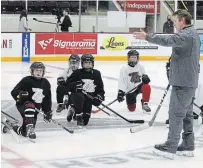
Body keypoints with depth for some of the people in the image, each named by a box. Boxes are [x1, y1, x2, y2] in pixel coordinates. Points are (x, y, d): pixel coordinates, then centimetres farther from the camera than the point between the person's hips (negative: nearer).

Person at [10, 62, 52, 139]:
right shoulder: (26, 80, -11)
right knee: (30, 106, -41)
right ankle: (29, 128, -41)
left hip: (36, 107, 5)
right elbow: (14, 92, -14)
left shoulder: (46, 83, 5)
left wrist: (48, 111, 6)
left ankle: (18, 129, 39)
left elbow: (47, 99, 13)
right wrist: (20, 95, -36)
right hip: (23, 104, -5)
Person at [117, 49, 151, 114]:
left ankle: (145, 104, -14)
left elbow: (144, 75, 11)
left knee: (147, 87, -34)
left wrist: (145, 77, -14)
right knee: (131, 109, -3)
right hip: (130, 90, -1)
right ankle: (131, 103, 37)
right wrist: (120, 92, -24)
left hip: (139, 86, 1)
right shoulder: (124, 69, -12)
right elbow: (122, 81, -15)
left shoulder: (140, 67, -3)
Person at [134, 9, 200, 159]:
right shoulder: (192, 34, 16)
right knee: (186, 113, 14)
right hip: (189, 80, 10)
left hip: (183, 82, -10)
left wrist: (147, 37, -32)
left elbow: (168, 40, -33)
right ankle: (188, 145, 19)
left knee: (176, 113, -6)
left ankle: (170, 147, -3)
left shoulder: (186, 34, -17)